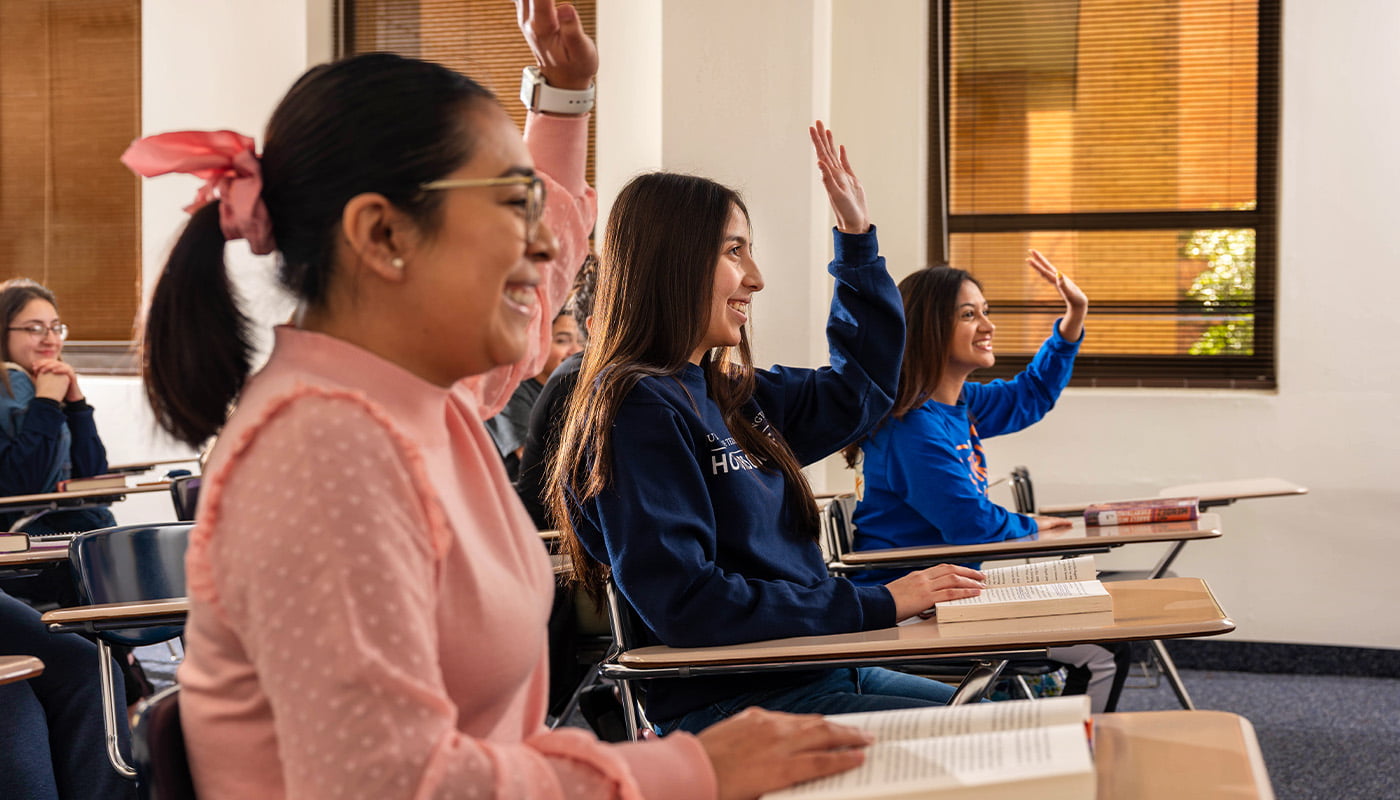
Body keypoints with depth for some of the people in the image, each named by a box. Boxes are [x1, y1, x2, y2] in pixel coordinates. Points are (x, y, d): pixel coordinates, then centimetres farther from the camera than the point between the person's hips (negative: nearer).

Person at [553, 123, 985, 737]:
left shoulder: (730, 391, 12)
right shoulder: (638, 408, -14)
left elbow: (860, 388, 31)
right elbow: (684, 604, -22)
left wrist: (857, 236, 24)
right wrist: (879, 605, -19)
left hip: (814, 672, 9)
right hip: (722, 704, -9)